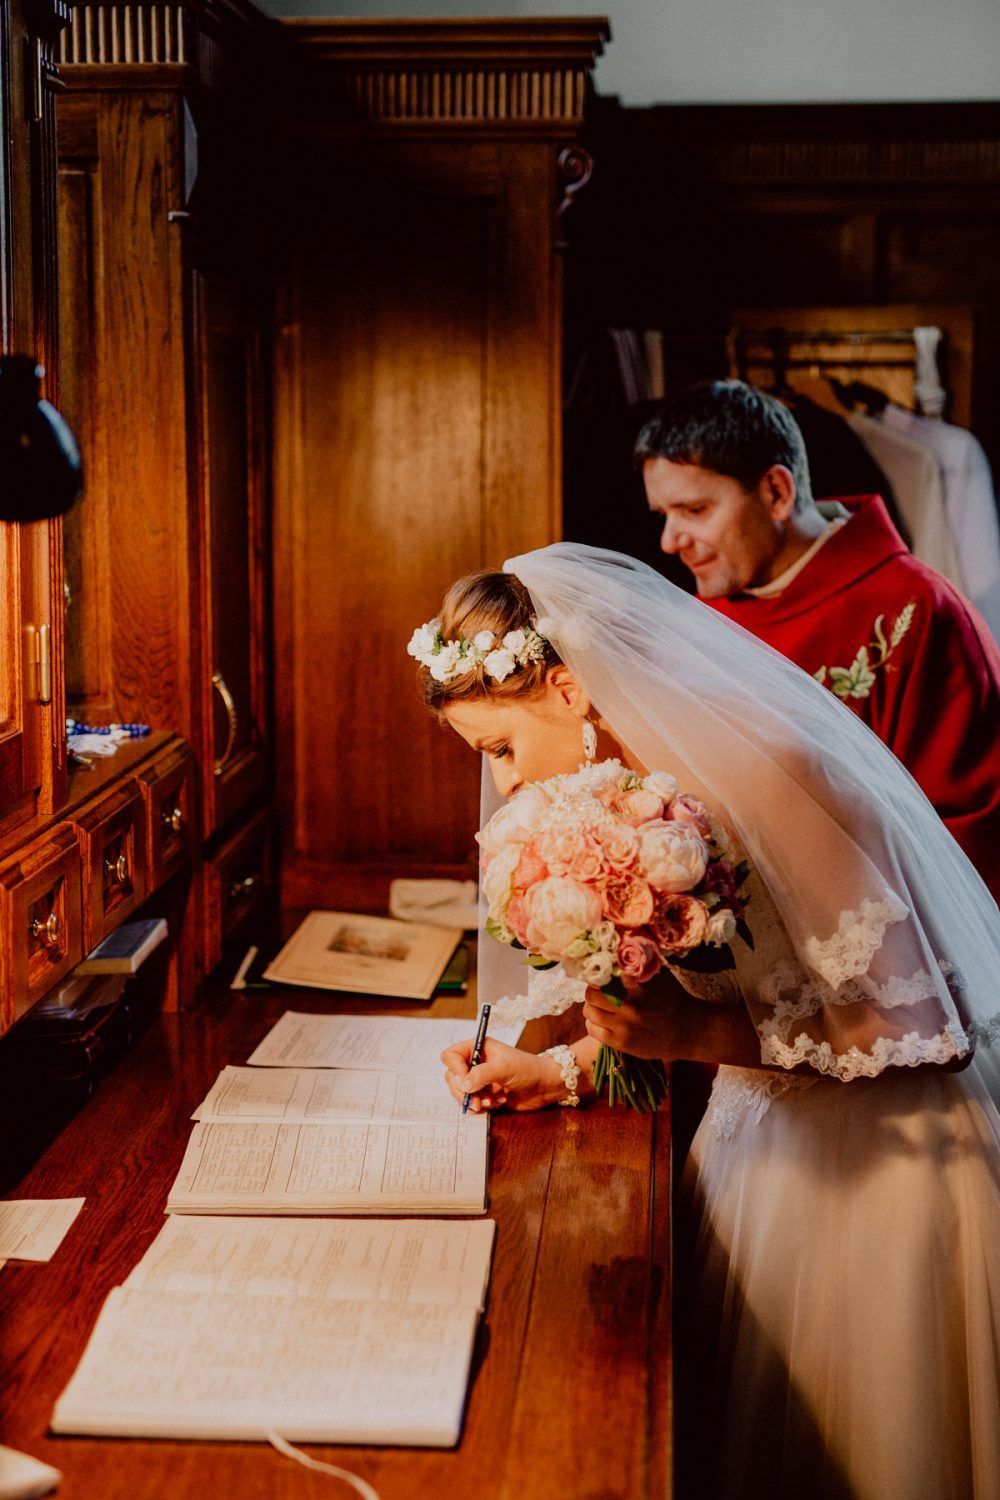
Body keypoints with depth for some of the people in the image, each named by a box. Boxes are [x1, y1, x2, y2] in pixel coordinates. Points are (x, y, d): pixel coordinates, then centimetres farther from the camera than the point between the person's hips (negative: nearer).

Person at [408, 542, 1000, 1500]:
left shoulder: (765, 768, -27)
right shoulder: (646, 781, 0)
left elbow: (920, 1025, -26)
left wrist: (698, 1035, -27)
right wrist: (569, 1067, 2)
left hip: (880, 1164, -8)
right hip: (767, 1132, 8)